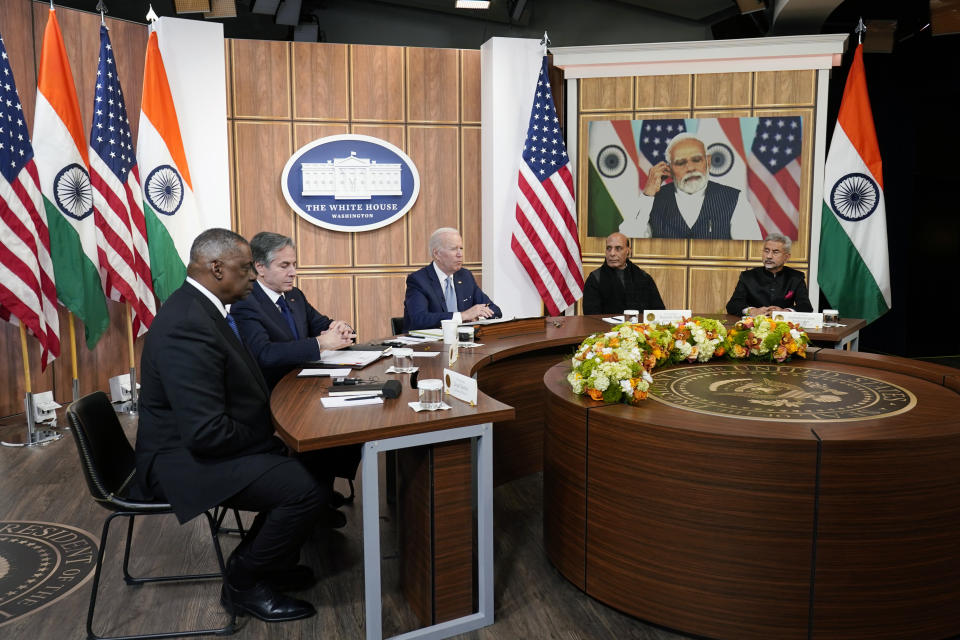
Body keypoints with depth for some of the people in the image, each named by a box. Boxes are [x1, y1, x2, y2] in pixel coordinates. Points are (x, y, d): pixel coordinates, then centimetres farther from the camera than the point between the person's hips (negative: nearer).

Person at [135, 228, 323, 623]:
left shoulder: (199, 307, 5)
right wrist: (265, 438, -13)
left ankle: (267, 561, 25)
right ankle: (244, 583, 3)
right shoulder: (188, 325, -27)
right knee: (306, 489, -21)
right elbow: (207, 432, -30)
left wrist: (269, 426, 0)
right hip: (185, 459, -11)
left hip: (198, 441, 11)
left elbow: (232, 386, 15)